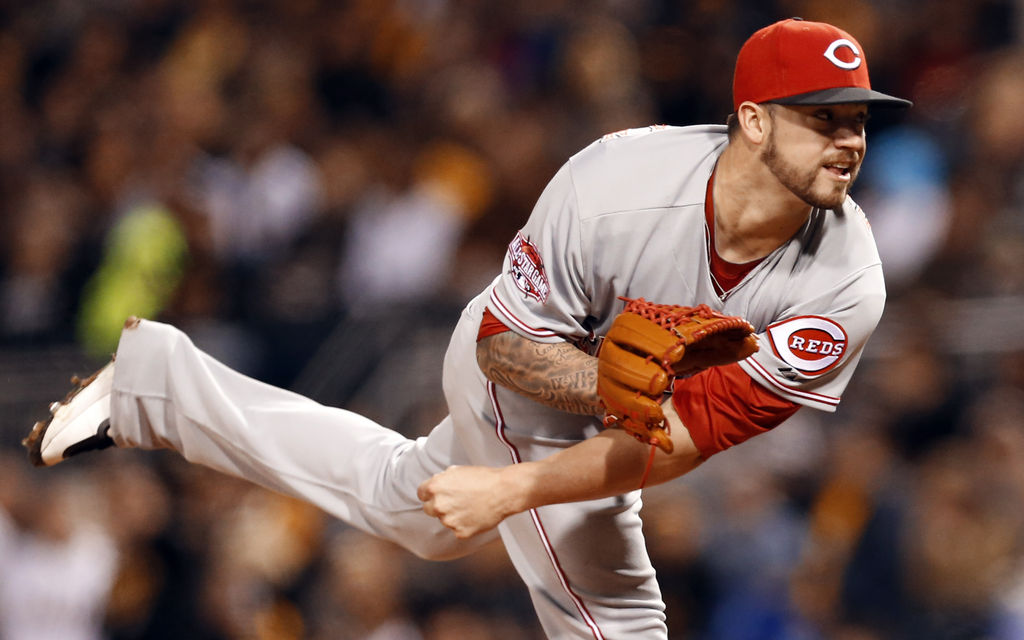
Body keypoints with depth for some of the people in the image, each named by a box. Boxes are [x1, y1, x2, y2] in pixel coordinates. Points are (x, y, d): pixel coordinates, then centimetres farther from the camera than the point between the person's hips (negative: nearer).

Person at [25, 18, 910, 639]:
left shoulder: (844, 288, -32)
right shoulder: (613, 185, -39)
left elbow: (687, 437, -32)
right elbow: (510, 341, -25)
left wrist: (517, 488, -37)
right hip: (521, 374, -5)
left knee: (409, 506, 28)